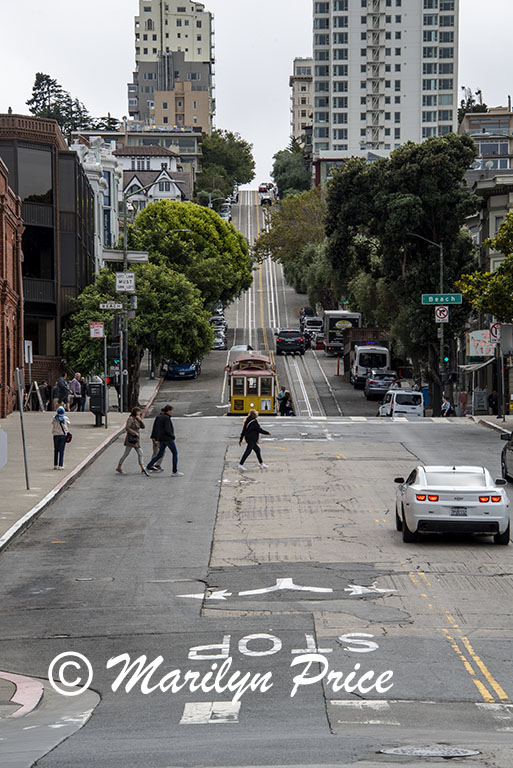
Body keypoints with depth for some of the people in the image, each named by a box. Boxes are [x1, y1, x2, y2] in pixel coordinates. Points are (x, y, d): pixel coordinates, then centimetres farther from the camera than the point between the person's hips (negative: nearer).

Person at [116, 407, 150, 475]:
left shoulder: (136, 419, 15)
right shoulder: (130, 419, -10)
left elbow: (143, 427, 10)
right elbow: (127, 428, -20)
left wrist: (140, 420, -3)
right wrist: (135, 433, -19)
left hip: (136, 440, 8)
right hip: (130, 439, -8)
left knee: (140, 453, 0)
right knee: (126, 454, -3)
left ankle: (143, 469, -4)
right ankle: (118, 468, 7)